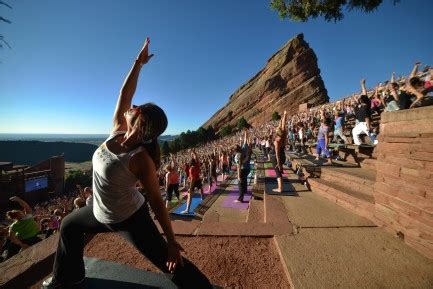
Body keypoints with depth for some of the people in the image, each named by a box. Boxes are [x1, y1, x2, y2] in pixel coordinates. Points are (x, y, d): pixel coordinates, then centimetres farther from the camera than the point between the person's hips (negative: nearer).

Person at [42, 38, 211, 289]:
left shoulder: (141, 159, -32)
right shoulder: (117, 132, -13)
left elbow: (156, 201, -26)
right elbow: (125, 95, -10)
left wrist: (172, 242, -20)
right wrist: (138, 63, -11)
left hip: (130, 218, -8)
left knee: (167, 260, -2)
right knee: (68, 226, 30)